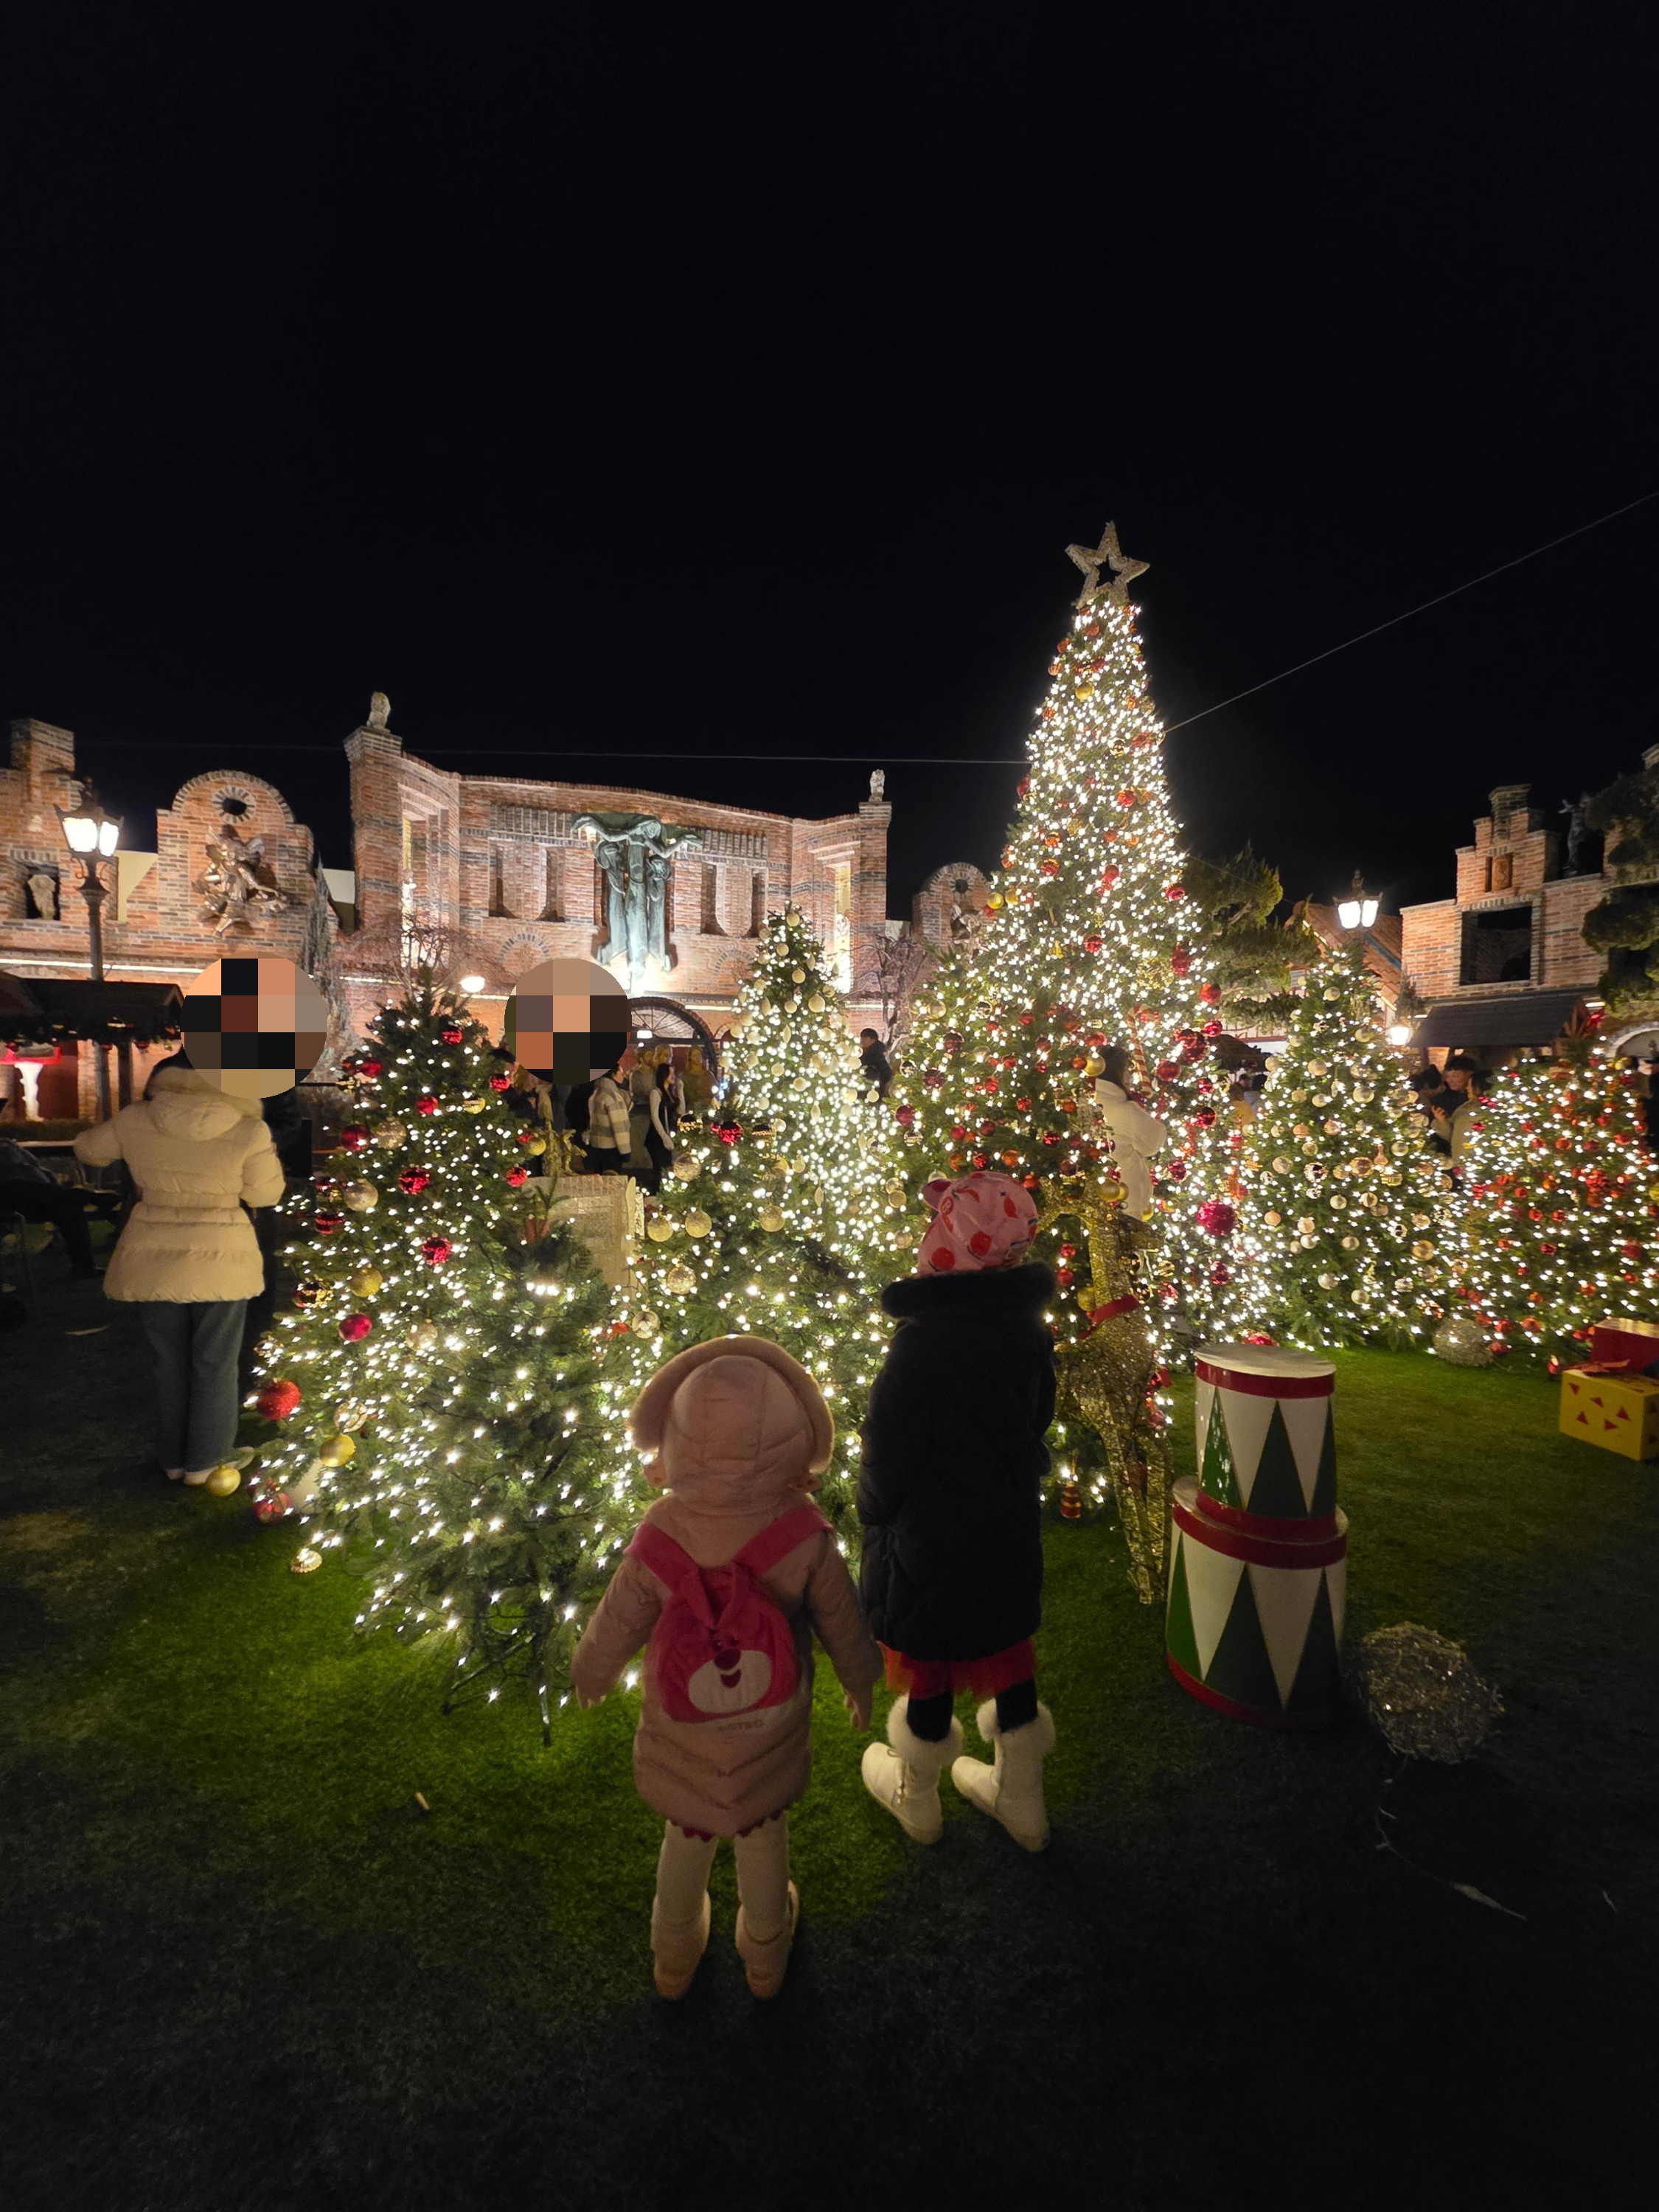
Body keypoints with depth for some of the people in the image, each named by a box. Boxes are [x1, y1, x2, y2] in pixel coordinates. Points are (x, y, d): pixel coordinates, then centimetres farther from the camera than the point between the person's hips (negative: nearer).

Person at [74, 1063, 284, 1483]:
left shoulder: (135, 1121, -4)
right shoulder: (248, 1130, -13)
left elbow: (88, 1149, 15)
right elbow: (265, 1194, -3)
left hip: (156, 1259, 3)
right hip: (220, 1259, -3)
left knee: (170, 1361, 19)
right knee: (215, 1364, 13)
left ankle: (173, 1459, 31)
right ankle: (202, 1462, 22)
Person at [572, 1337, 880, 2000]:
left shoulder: (658, 1542, -33)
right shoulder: (804, 1540, -32)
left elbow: (615, 1628, -16)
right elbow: (843, 1626, -15)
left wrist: (588, 1674, 8)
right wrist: (860, 1682, 7)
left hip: (682, 1746, 0)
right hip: (771, 1743, 0)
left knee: (687, 1839, 30)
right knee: (763, 1839, 29)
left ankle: (675, 1957, 57)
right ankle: (765, 1956, 57)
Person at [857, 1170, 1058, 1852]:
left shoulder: (922, 1341, -29)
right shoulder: (1028, 1324, -9)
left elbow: (888, 1452, -18)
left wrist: (873, 1510, 2)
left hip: (929, 1533, -5)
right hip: (1010, 1526, 6)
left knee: (928, 1666, 17)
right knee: (1006, 1652, 23)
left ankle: (915, 1799, 43)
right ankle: (1021, 1802, 44)